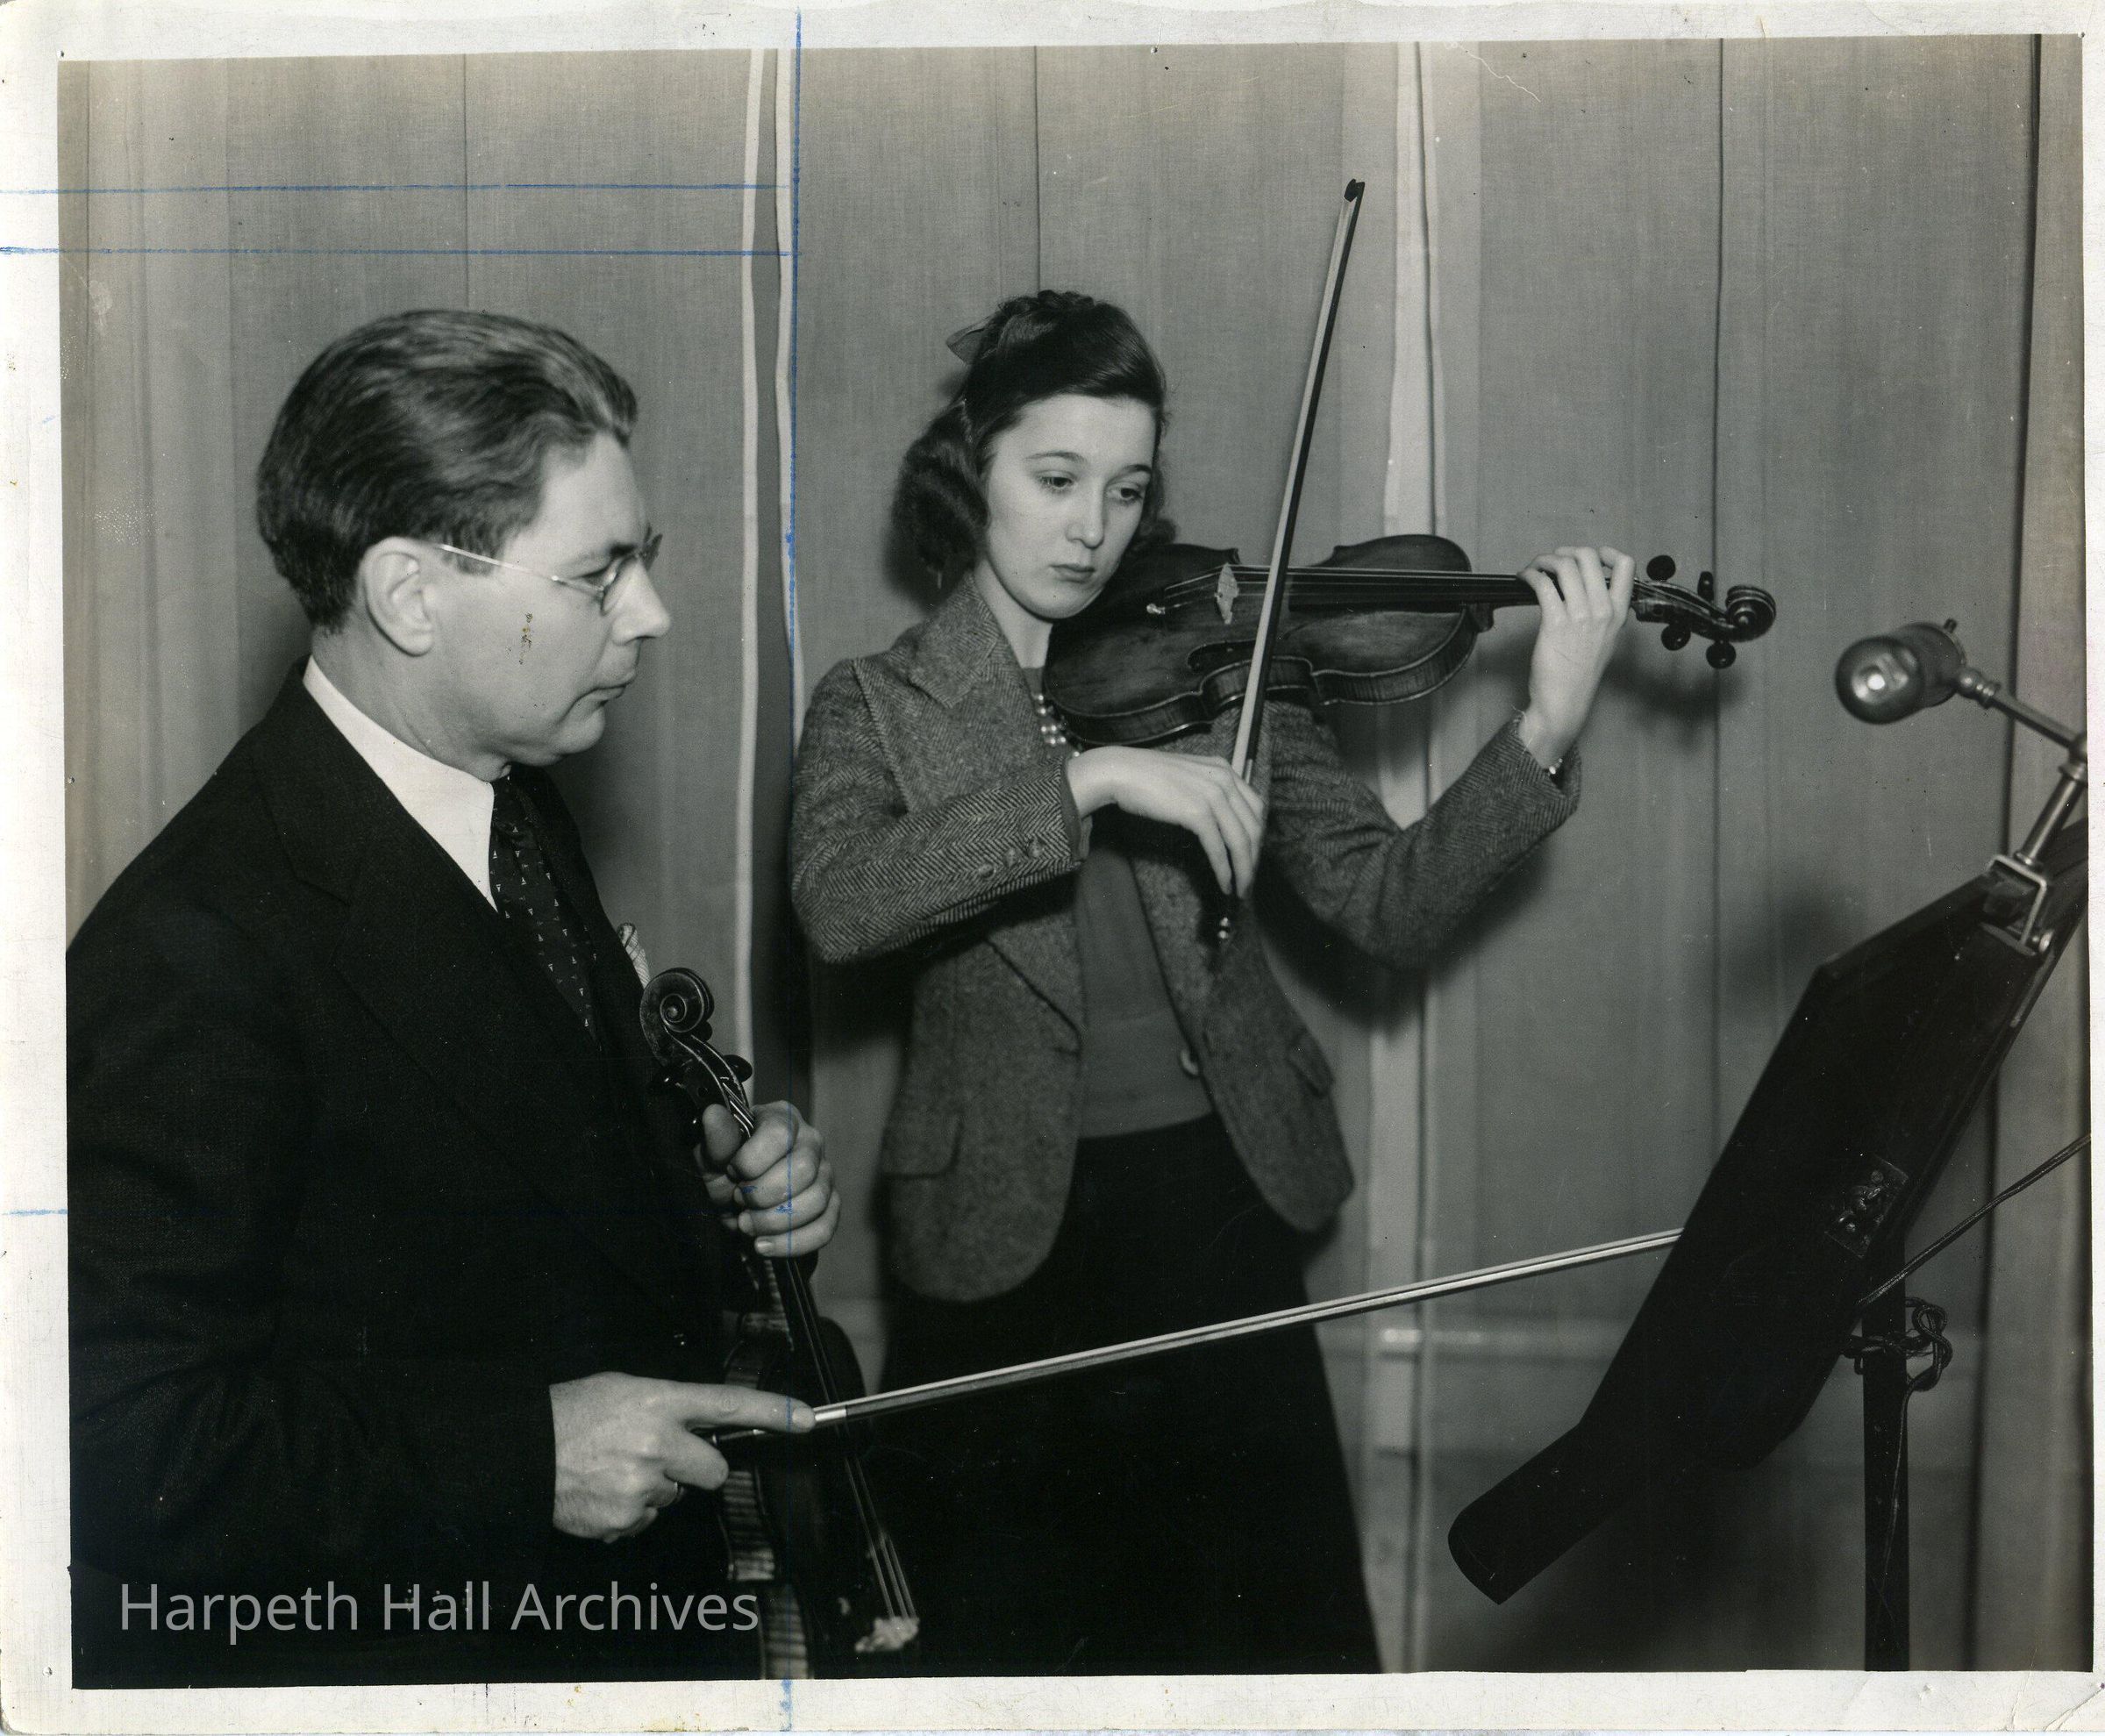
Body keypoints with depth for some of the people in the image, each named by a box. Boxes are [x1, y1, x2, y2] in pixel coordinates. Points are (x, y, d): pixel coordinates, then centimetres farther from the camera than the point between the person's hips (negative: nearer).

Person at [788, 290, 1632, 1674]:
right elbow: (837, 905, -22)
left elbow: (1392, 909, -4)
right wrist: (1091, 779, -29)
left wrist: (1548, 729, -18)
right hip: (1006, 1242, -1)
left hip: (1219, 1211, 2)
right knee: (1006, 1632, 11)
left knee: (1284, 1621, 9)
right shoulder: (880, 707, 0)